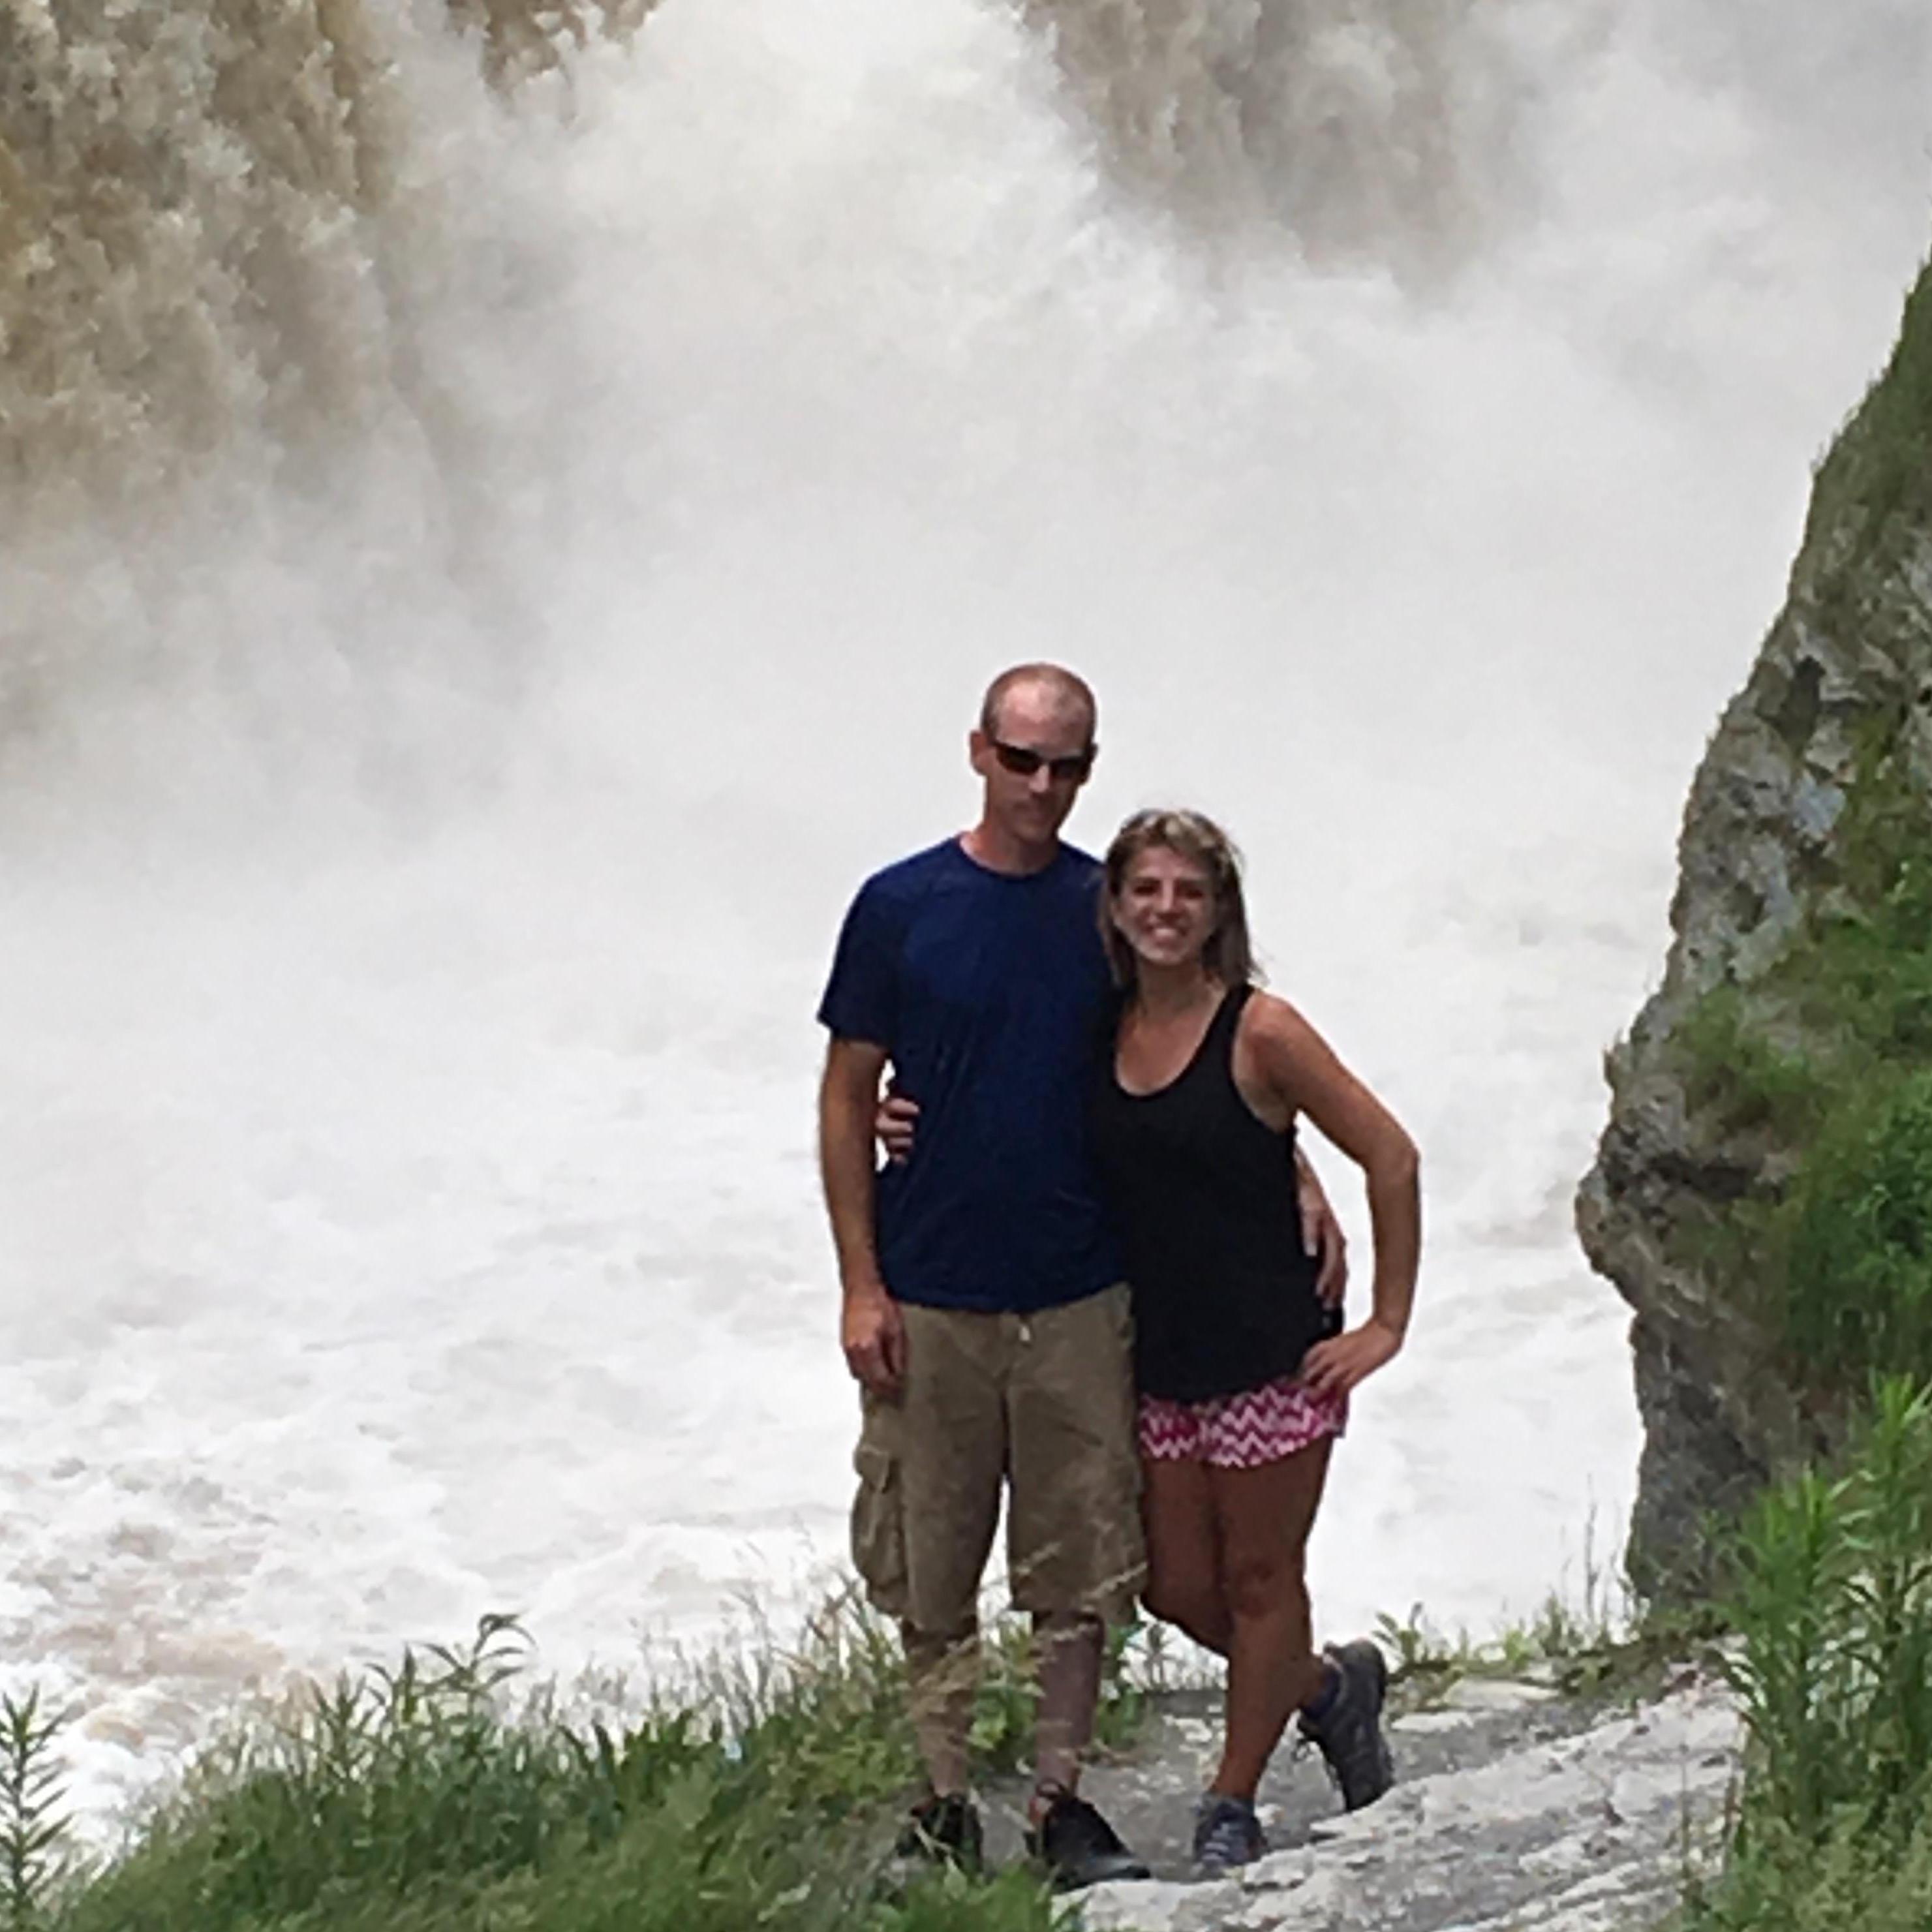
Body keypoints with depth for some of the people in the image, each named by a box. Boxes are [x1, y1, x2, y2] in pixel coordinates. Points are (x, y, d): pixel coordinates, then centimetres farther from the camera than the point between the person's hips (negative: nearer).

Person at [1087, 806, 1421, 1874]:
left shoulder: (1260, 1033, -12)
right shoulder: (1102, 1034, 3)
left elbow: (1390, 1158, -9)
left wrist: (1386, 1324, -9)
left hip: (1270, 1356, -6)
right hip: (1158, 1364, 6)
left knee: (1259, 1578, 6)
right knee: (1175, 1585, 11)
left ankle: (1230, 1807, 20)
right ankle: (1329, 1685, 37)